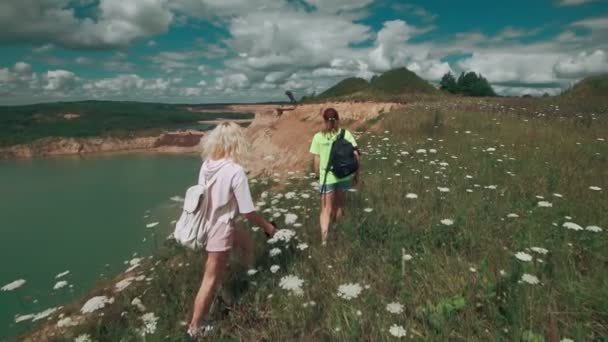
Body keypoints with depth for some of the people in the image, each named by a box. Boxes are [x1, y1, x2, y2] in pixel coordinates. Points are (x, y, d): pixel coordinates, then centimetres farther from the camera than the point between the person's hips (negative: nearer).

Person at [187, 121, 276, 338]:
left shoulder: (206, 165, -6)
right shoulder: (235, 171, -26)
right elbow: (248, 212, -21)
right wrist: (267, 226, -4)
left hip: (209, 223, 8)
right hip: (220, 229, -8)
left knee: (247, 243, 30)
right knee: (211, 281, 10)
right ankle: (195, 329, 28)